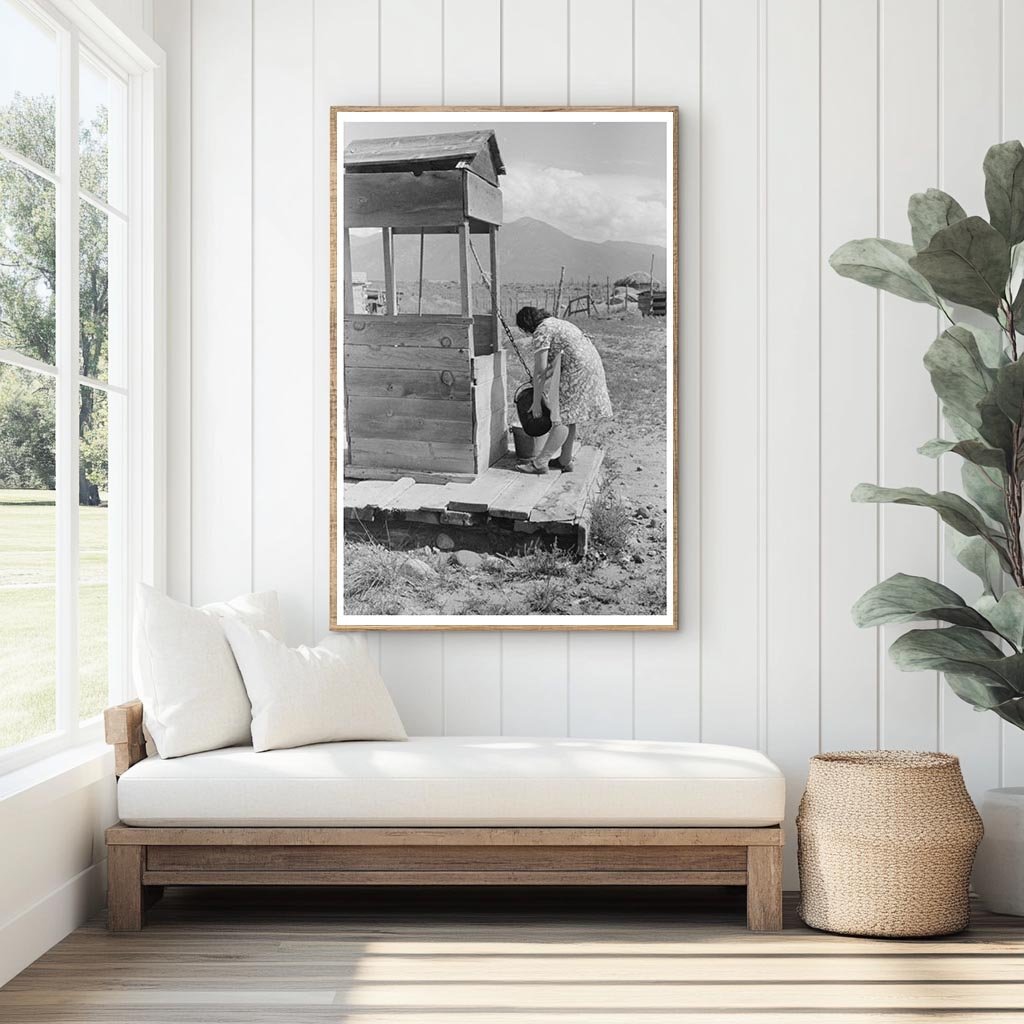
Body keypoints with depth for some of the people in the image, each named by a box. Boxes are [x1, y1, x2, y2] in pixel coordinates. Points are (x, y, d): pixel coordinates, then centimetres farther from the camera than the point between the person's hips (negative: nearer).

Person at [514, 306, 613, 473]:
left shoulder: (541, 332, -9)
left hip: (578, 370, -10)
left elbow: (540, 370, -11)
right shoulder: (556, 323, 22)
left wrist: (536, 402, -5)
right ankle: (565, 461, 20)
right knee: (568, 417, 15)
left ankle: (540, 462, -8)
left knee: (562, 418, -9)